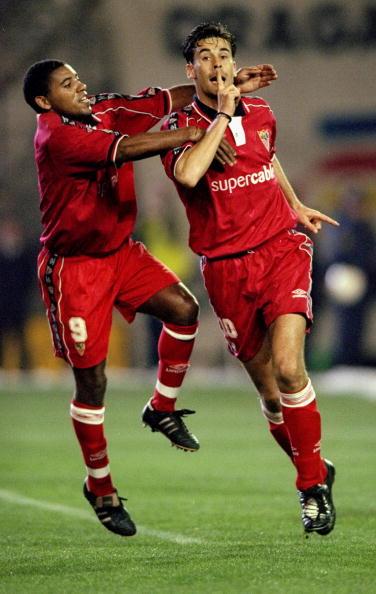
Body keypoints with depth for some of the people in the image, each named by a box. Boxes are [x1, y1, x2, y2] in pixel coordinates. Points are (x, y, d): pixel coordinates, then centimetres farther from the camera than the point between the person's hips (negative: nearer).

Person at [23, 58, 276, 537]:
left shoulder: (105, 111, 1)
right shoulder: (55, 136, -23)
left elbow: (164, 100, 5)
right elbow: (125, 149, -34)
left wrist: (229, 85, -4)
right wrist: (192, 135, -33)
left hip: (120, 252, 7)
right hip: (73, 268, -7)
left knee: (183, 309, -10)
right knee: (91, 381, -3)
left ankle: (162, 409, 13)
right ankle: (100, 489, 12)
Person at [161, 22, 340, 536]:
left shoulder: (260, 113, 8)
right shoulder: (181, 126, -5)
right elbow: (187, 173, -28)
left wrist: (298, 208, 25)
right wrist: (222, 116, -20)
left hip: (281, 249, 1)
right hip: (226, 269, -1)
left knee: (288, 368, -19)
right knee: (268, 389, 4)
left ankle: (311, 483, -4)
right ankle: (315, 474, 26)